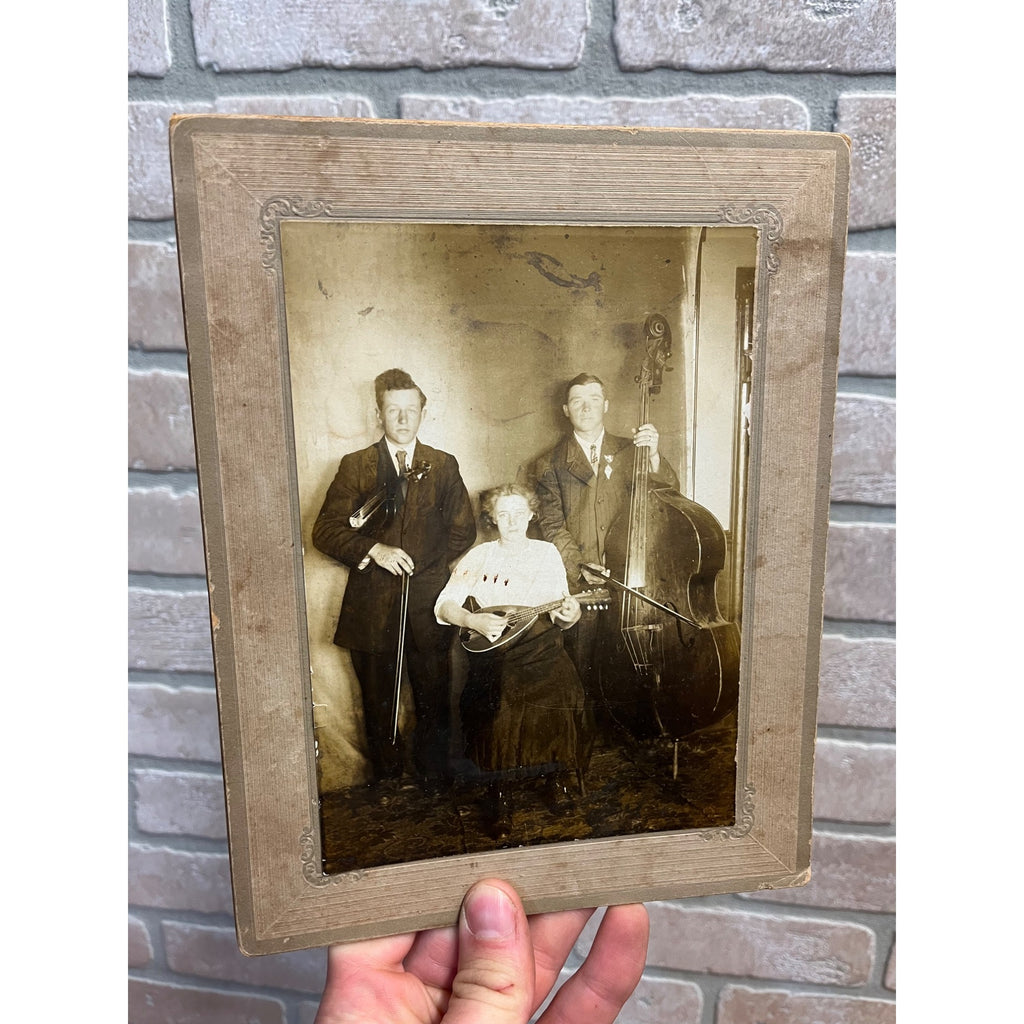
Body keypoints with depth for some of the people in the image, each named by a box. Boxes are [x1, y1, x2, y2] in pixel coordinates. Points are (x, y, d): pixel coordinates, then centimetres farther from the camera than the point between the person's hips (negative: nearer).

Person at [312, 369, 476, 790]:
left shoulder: (443, 466, 7)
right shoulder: (355, 466, 3)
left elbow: (463, 530, 11)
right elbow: (325, 530, -3)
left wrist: (423, 562, 0)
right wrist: (373, 550, -17)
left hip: (428, 603, 1)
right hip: (372, 605, 0)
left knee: (433, 701, 10)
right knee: (377, 704, 11)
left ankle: (435, 783, 30)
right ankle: (386, 782, 31)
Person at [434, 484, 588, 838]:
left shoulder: (548, 553, 11)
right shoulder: (479, 556, 8)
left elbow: (561, 615, 8)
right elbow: (444, 605, 0)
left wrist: (570, 615, -16)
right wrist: (474, 621, -19)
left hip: (542, 650, 1)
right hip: (495, 654, -1)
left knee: (562, 695, -26)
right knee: (499, 702, -28)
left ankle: (558, 775, 4)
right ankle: (501, 796, -6)